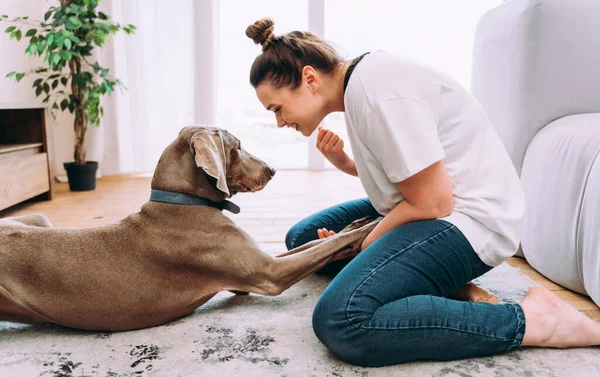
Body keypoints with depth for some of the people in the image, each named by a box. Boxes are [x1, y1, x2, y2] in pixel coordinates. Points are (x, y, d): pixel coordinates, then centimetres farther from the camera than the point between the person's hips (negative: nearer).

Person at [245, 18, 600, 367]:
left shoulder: (376, 88, -21)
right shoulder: (359, 82, 10)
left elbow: (433, 202, -21)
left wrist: (365, 246, -8)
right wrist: (344, 162, 1)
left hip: (469, 218, -11)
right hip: (440, 203, 11)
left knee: (340, 320, -30)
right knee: (301, 236, 11)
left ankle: (529, 320, -14)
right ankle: (445, 287, 1)